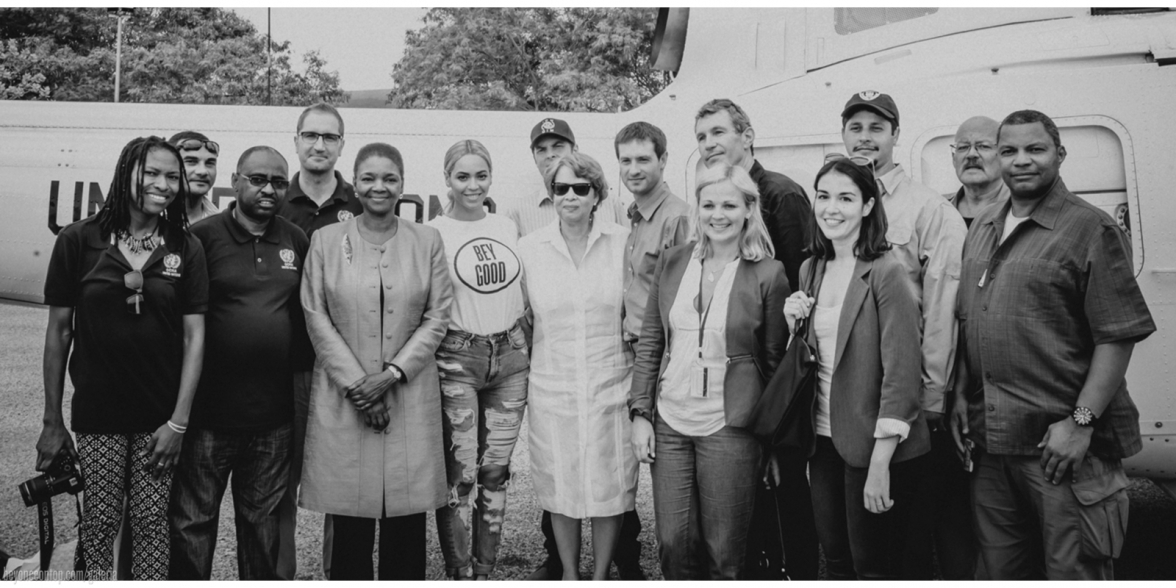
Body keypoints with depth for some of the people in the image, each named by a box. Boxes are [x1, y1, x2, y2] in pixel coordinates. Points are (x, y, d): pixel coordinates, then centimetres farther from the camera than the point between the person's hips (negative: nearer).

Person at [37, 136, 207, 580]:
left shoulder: (185, 249, 0)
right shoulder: (79, 240, -3)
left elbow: (194, 337, -1)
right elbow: (58, 331, 1)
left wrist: (178, 422, -6)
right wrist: (52, 421, 1)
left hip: (161, 418, 1)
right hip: (97, 416, -1)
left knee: (152, 524, 7)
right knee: (98, 523, 6)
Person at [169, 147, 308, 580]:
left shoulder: (297, 242, 6)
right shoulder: (203, 237, -7)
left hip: (273, 414, 4)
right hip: (209, 410, -3)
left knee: (262, 520, 16)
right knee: (192, 521, 7)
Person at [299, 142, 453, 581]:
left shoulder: (427, 241, 6)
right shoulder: (325, 240, 5)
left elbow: (437, 317, 2)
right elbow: (317, 318, 1)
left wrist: (392, 373, -9)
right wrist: (357, 383, -8)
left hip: (410, 394, 1)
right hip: (343, 396, 0)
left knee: (407, 527, 3)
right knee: (350, 526, 3)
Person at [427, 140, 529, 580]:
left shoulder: (508, 228, 10)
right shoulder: (433, 233, -4)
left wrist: (524, 347, 14)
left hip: (511, 357, 5)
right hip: (457, 359, -4)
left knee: (496, 473, 9)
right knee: (459, 476, -4)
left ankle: (485, 572, 21)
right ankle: (460, 575, 10)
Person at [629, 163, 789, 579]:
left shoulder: (768, 274, -6)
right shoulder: (672, 262, 5)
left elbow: (774, 360, -1)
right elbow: (649, 343, 8)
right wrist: (641, 413, 3)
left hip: (729, 426, -3)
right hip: (668, 422, 3)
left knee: (725, 554, 7)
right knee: (673, 546, 8)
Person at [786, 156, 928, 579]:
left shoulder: (886, 273, -13)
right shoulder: (811, 270, 7)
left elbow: (901, 371, -16)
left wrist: (880, 464, -19)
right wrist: (794, 327, -5)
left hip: (873, 445, -6)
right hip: (824, 438, 6)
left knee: (876, 568, 7)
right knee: (835, 561, 16)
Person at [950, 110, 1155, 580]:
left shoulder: (1091, 230, -7)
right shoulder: (981, 229, 13)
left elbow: (1118, 336, -12)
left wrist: (1081, 422, -17)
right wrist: (961, 394, 10)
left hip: (1061, 441, -6)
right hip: (989, 439, 6)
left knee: (1072, 572, 4)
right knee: (1003, 571, 16)